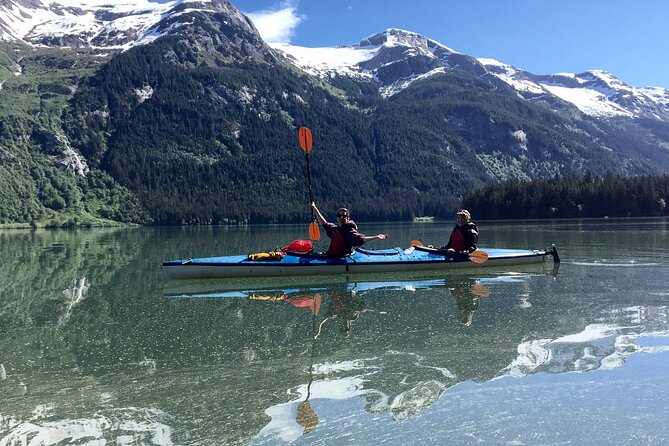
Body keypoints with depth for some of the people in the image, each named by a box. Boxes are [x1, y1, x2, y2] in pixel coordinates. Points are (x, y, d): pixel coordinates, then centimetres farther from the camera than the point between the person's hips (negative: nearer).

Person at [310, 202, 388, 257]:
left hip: (343, 258, -7)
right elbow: (324, 223, 28)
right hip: (331, 256, 7)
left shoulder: (350, 231, -11)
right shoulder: (334, 228, 11)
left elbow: (361, 238, -25)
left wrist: (376, 237, -41)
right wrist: (315, 208, 33)